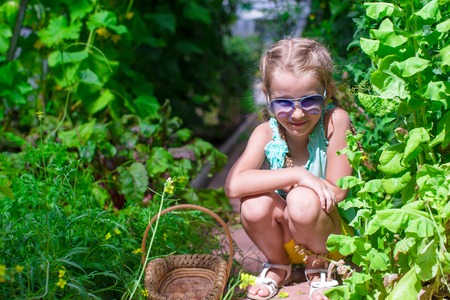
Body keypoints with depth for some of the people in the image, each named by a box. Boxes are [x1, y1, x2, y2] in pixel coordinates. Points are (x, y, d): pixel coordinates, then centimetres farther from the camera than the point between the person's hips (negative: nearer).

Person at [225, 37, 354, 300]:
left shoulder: (335, 120, -21)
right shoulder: (266, 133, -14)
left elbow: (337, 193, -22)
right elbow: (233, 185, -30)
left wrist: (278, 184, -19)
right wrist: (297, 175, -35)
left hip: (332, 235, -3)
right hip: (286, 238, 3)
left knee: (302, 200, -33)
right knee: (254, 204, -28)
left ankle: (320, 265, 1)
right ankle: (278, 265, 6)